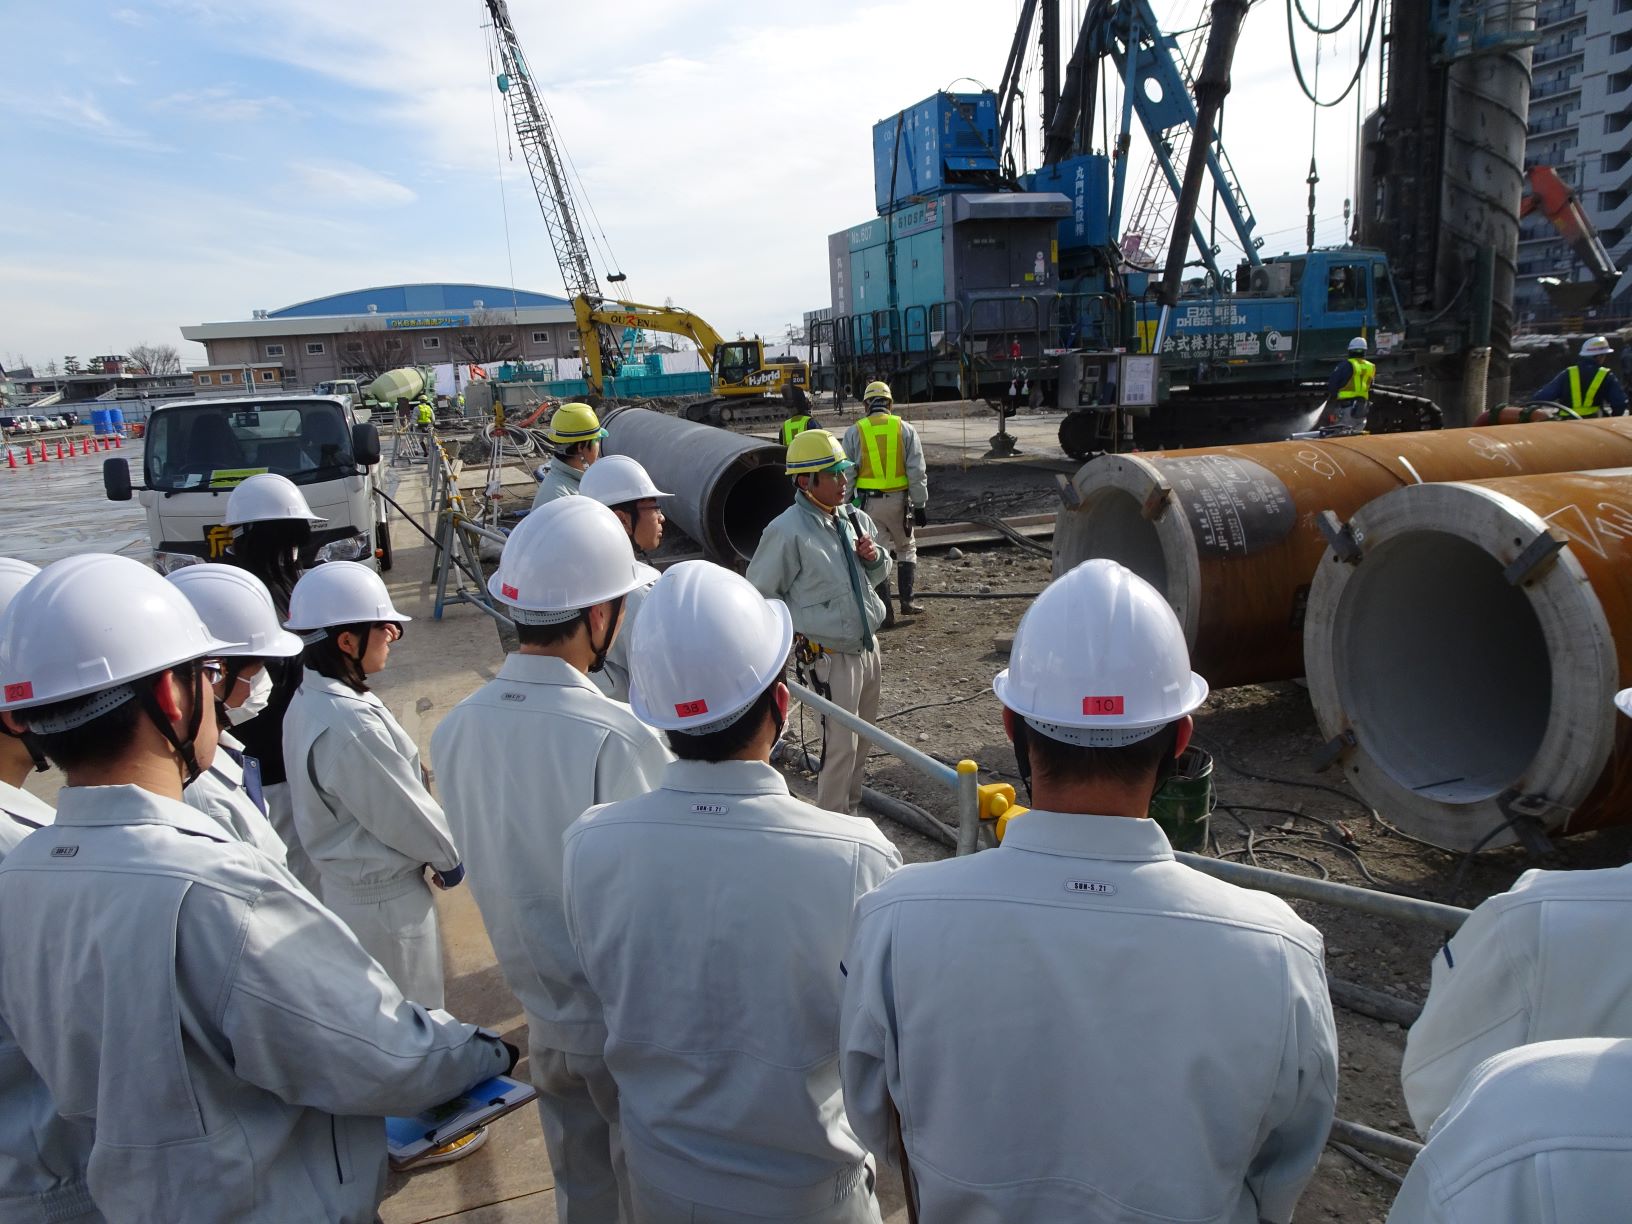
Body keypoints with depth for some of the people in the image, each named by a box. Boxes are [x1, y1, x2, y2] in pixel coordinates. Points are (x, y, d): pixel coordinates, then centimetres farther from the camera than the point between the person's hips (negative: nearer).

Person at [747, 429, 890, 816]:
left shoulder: (856, 519, 4)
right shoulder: (787, 532, -18)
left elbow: (878, 575, 18)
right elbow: (758, 595, -12)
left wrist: (875, 557, -3)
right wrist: (800, 626, -14)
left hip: (868, 646, 8)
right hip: (831, 657, -8)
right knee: (840, 746, -2)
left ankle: (852, 809, 38)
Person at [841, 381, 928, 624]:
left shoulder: (854, 432, 0)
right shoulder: (905, 429, 0)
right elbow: (917, 472, -2)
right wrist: (920, 504, 2)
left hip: (868, 503, 0)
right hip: (899, 500, 1)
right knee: (906, 549, 21)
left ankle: (885, 611, 6)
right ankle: (907, 600, 15)